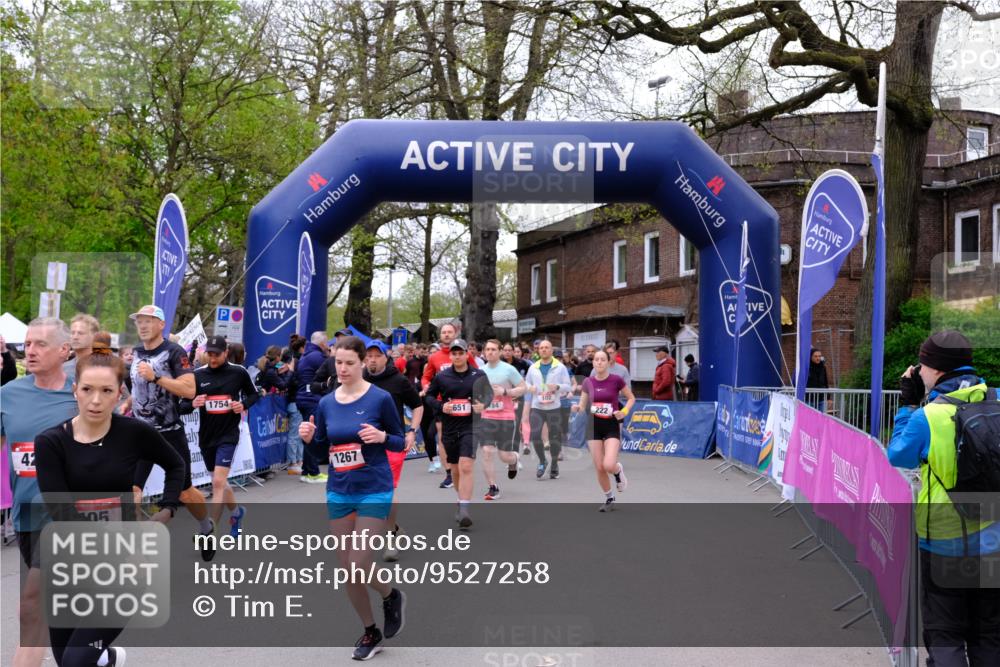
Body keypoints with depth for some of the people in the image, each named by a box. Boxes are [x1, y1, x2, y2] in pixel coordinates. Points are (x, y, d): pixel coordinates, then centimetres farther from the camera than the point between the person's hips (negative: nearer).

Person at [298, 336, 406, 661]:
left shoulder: (380, 398, -10)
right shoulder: (326, 403, 2)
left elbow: (400, 442, -3)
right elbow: (321, 448, 11)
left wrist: (381, 436, -23)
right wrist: (308, 438, -9)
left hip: (374, 492, -5)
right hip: (338, 493, 5)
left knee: (358, 566, -11)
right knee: (347, 569, 9)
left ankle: (392, 596, 23)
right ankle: (371, 633, 28)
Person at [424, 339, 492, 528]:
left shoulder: (479, 375, -1)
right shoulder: (441, 377, 1)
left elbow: (490, 394, 12)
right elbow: (430, 395, 11)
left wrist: (483, 404, -9)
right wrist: (441, 406, -8)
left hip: (470, 428, -3)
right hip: (449, 429, 3)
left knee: (466, 467, -16)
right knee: (455, 470, 14)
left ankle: (464, 511, -17)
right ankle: (462, 500, 38)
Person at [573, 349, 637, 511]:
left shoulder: (616, 380, -9)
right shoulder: (588, 382, 0)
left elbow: (631, 398, 4)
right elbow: (582, 406, 9)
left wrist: (624, 411, -13)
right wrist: (577, 408, -13)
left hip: (612, 426, -3)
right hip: (594, 426, 3)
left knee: (609, 465, -19)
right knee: (599, 468, 3)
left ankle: (618, 470, 20)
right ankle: (609, 499, 25)